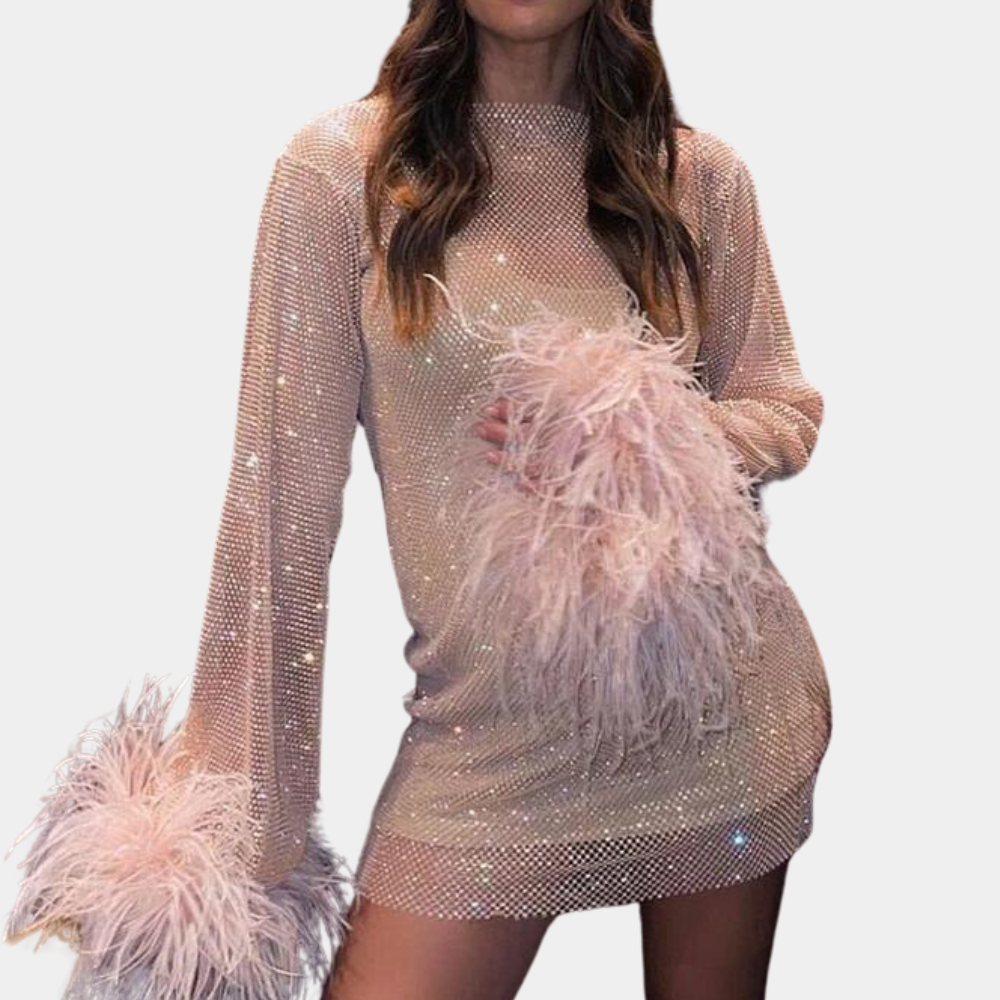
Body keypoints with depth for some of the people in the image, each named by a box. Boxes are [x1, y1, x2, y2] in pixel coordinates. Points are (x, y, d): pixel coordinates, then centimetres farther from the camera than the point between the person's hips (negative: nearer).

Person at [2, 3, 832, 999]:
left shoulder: (700, 176, 2)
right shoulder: (343, 168, -6)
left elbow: (787, 414, 11)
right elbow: (283, 488, -6)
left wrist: (656, 438, -13)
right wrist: (241, 804, -5)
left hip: (717, 696, 3)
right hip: (489, 726, -2)